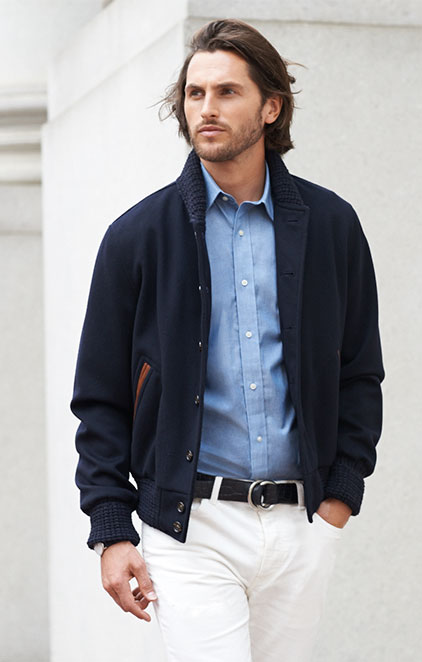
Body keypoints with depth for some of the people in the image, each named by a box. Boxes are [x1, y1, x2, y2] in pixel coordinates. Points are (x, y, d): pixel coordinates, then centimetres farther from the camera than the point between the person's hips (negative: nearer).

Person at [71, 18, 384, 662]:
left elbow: (361, 373, 13)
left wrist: (341, 494, 3)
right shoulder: (138, 236, 2)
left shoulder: (331, 225, 7)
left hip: (303, 526, 2)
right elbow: (100, 399, 3)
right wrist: (112, 533, -3)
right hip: (193, 526, -2)